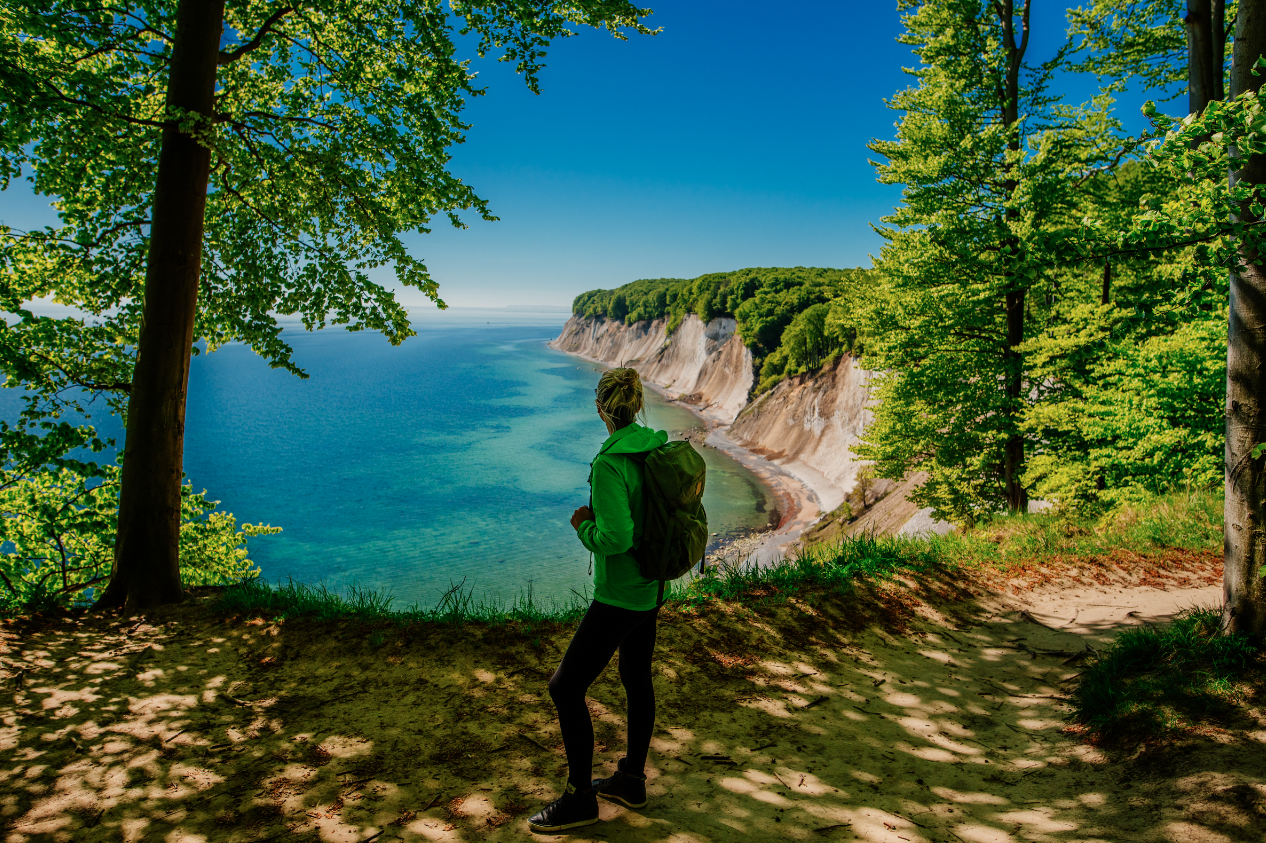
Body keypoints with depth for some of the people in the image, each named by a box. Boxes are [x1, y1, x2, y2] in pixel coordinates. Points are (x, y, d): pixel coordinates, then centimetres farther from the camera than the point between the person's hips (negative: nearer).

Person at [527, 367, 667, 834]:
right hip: (651, 587, 9)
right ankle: (631, 780, 38)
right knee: (637, 678, 21)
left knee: (566, 687, 3)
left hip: (618, 597, -9)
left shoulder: (609, 464, -25)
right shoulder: (658, 448, 0)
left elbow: (616, 538, -29)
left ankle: (579, 798, 16)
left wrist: (584, 525, -9)